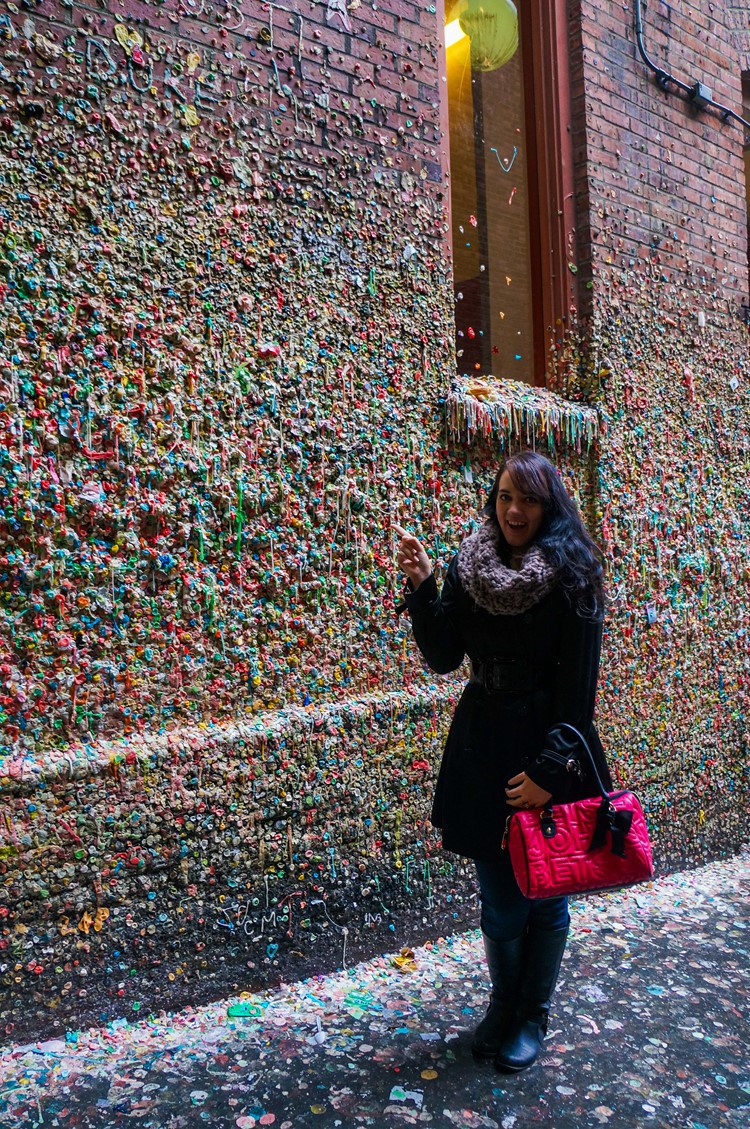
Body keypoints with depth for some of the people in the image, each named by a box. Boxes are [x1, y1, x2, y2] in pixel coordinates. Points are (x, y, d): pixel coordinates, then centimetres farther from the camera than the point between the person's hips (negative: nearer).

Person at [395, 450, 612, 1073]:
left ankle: (533, 1015, 36)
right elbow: (444, 657, -1)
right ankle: (503, 1003, 39)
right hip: (483, 747, 3)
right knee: (498, 895, 14)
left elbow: (578, 684, -11)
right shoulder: (470, 566, 1)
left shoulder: (572, 574, -9)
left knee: (544, 893, 13)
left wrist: (549, 769, -15)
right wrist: (423, 587, -13)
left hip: (548, 749, -3)